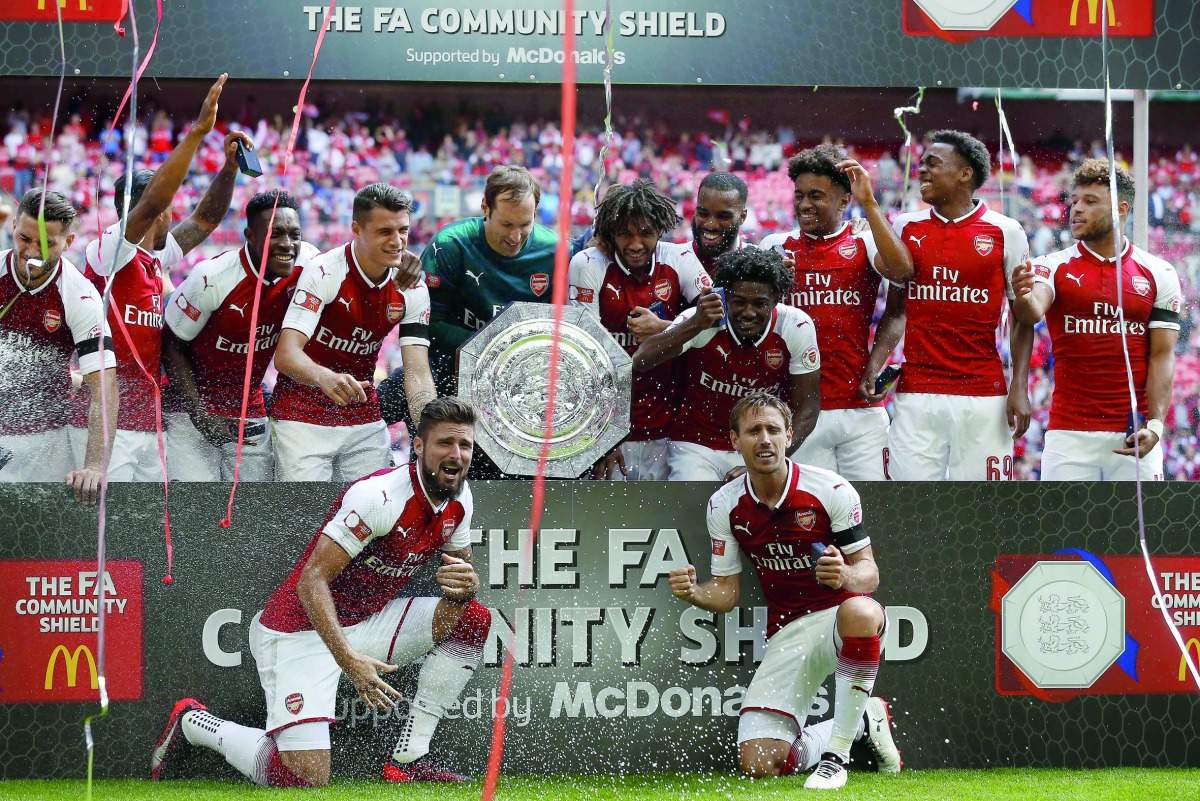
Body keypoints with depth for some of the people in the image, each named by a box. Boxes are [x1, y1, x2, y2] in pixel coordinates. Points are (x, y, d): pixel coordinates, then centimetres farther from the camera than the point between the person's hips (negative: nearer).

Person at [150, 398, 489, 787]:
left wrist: (466, 584, -15)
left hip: (365, 623, 8)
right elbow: (312, 580, -29)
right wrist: (348, 659, -40)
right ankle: (193, 723, 8)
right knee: (304, 779, -19)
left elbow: (464, 571, 12)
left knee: (472, 618, -5)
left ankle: (409, 758, 0)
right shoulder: (379, 495, -26)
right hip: (302, 627, -8)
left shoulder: (458, 498, 0)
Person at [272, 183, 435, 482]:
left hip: (366, 421, 5)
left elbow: (417, 373, -8)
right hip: (304, 419, -5)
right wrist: (325, 378, -49)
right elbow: (285, 355, -27)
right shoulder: (324, 271, -19)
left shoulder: (412, 289, -4)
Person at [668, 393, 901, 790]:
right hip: (786, 634, 4)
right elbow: (727, 592, 6)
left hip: (841, 614, -3)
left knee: (858, 612, -44)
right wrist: (694, 593, -17)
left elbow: (869, 572, -8)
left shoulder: (831, 490, -11)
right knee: (759, 763, -12)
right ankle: (863, 721, 17)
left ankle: (837, 753, -29)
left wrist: (846, 575, -32)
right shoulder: (724, 506, 0)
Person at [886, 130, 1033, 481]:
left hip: (983, 394, -2)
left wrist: (1019, 387, -4)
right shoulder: (906, 227, 10)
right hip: (916, 393, 2)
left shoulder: (1005, 232, 2)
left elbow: (1022, 316, 4)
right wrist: (875, 361, -3)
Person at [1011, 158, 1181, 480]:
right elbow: (1034, 312, -18)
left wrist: (1155, 426, -10)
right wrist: (1024, 299, -43)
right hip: (1069, 433, 0)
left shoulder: (1159, 274, 5)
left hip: (1133, 434, 0)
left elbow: (1162, 356, 2)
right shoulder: (1054, 267, 3)